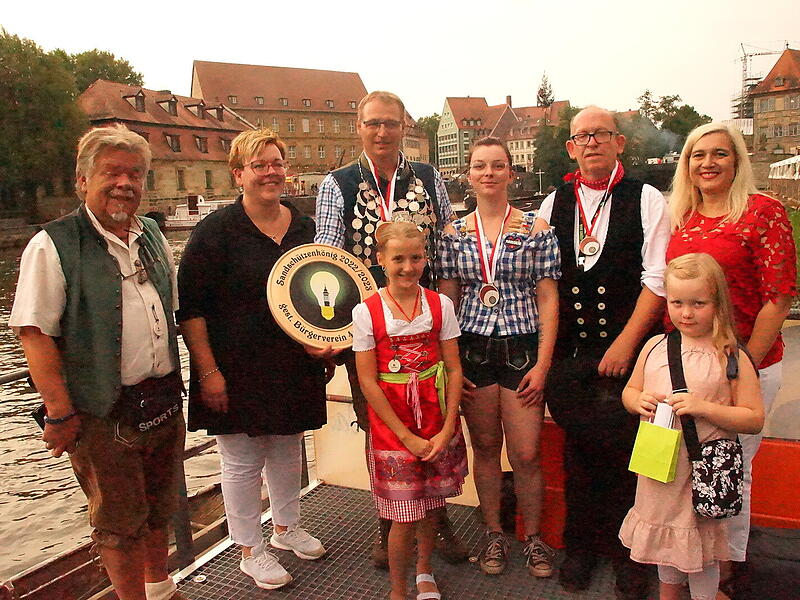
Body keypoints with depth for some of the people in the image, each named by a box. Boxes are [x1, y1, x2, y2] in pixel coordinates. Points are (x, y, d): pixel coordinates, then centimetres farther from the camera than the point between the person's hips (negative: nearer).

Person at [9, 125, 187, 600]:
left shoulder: (153, 237, 9)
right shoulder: (53, 245, -11)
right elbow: (34, 332, -14)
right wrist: (60, 412, -17)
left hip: (165, 401, 6)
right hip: (103, 413, -6)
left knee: (160, 506, 21)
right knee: (120, 521, 7)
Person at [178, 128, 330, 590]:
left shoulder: (304, 226, 6)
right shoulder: (217, 230, -10)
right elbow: (190, 306, -12)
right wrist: (208, 371, -16)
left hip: (294, 365, 5)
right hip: (237, 369, -5)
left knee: (289, 449, 20)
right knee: (243, 460, 7)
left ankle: (287, 527, 42)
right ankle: (251, 550, 28)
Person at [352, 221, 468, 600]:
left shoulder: (440, 305, -1)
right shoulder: (366, 312, -9)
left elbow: (453, 370, 0)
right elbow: (367, 381, -9)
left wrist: (446, 431, -8)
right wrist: (407, 436, -11)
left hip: (437, 428, 3)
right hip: (392, 429, -3)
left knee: (429, 506, 17)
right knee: (405, 518, 3)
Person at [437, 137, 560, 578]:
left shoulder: (536, 230, -1)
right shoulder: (454, 233, 5)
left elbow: (548, 300, -1)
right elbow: (447, 299, 6)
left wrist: (542, 363, -7)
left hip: (522, 348, -1)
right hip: (472, 348, 2)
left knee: (526, 454, 2)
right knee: (485, 448, 12)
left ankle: (533, 536, 26)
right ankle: (493, 532, 31)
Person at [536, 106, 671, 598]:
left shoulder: (647, 200, -2)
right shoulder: (554, 205, 9)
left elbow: (658, 280, -7)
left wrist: (624, 345, -12)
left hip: (627, 352, -3)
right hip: (568, 354, 3)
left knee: (625, 452, 3)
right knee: (578, 448, 12)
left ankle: (626, 553, 25)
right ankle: (580, 545, 31)